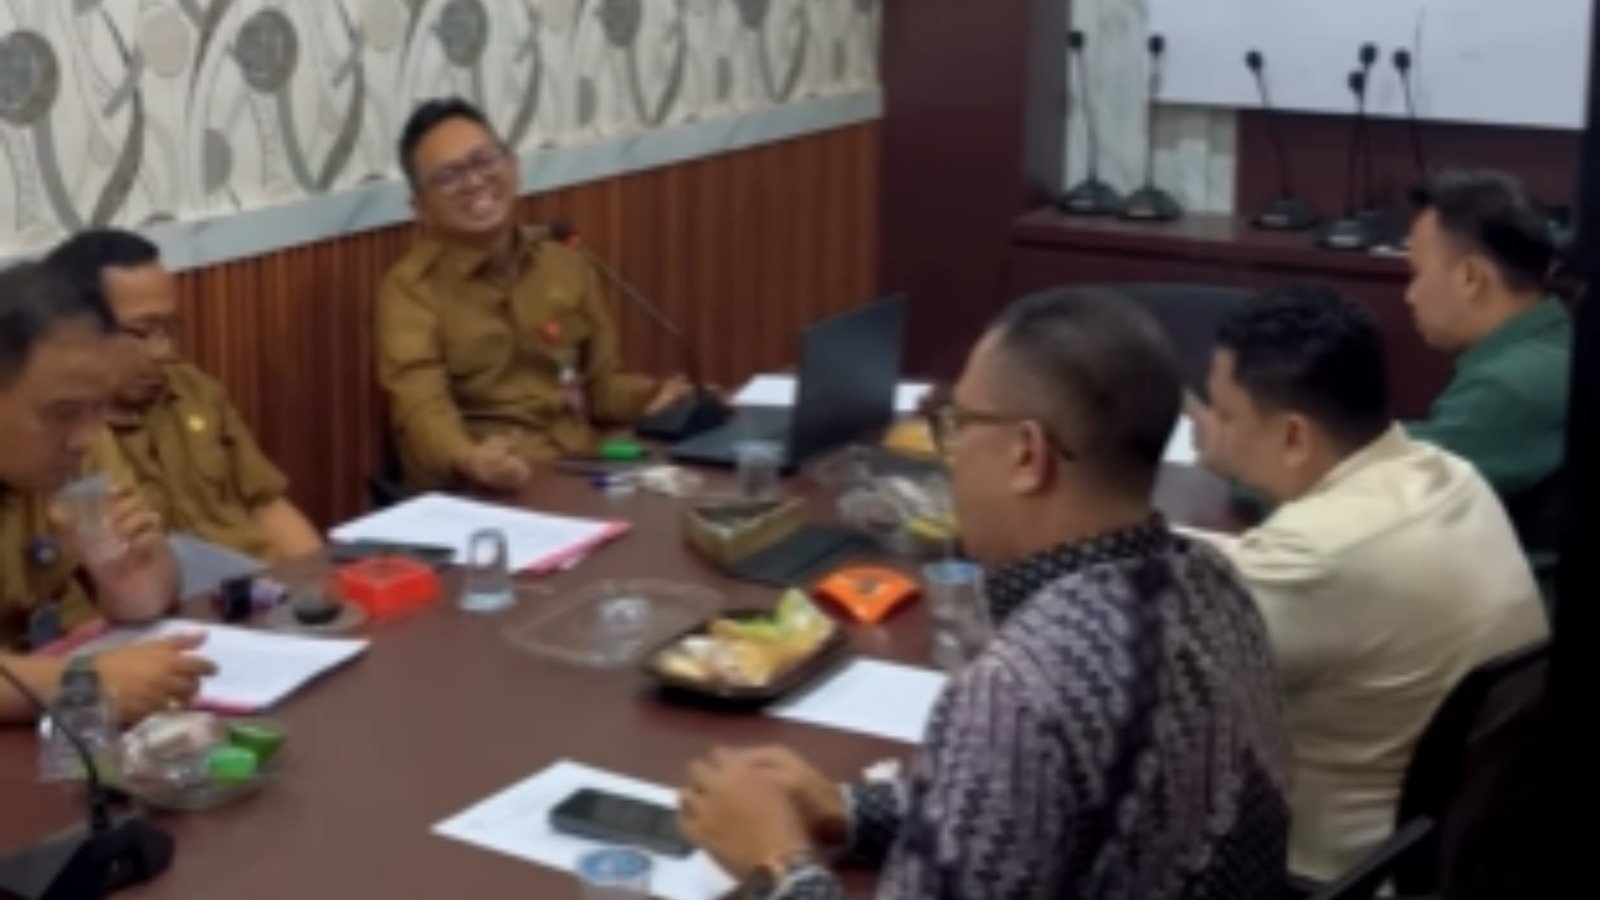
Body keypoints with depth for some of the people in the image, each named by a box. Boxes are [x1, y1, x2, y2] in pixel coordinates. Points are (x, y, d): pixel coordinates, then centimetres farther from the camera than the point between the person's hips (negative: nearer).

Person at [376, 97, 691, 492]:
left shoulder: (567, 264, 14)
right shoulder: (411, 288, -3)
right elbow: (422, 407, -18)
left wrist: (651, 398, 0)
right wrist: (469, 459, -38)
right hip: (476, 493, -3)